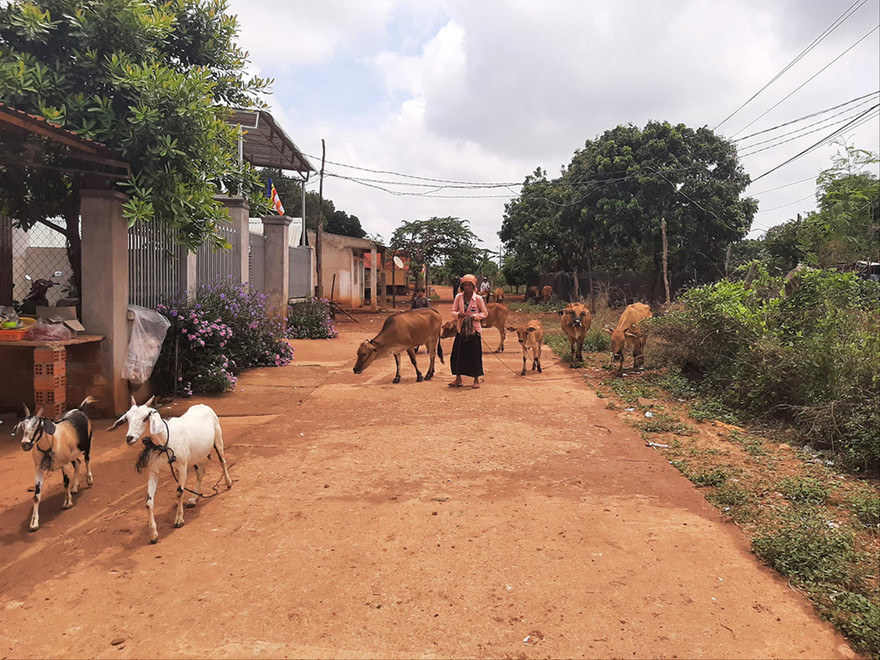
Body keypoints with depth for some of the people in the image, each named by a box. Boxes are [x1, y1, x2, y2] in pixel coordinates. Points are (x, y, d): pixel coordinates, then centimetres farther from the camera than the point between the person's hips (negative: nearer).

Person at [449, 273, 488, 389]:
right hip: (461, 329, 3)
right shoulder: (458, 297, 2)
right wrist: (458, 315, -16)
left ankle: (476, 379, 12)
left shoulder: (478, 298, -6)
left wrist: (474, 316, -15)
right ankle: (458, 379, 17)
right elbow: (453, 311, 6)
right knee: (457, 354, 4)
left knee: (475, 355, -1)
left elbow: (485, 313, 1)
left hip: (474, 330, -3)